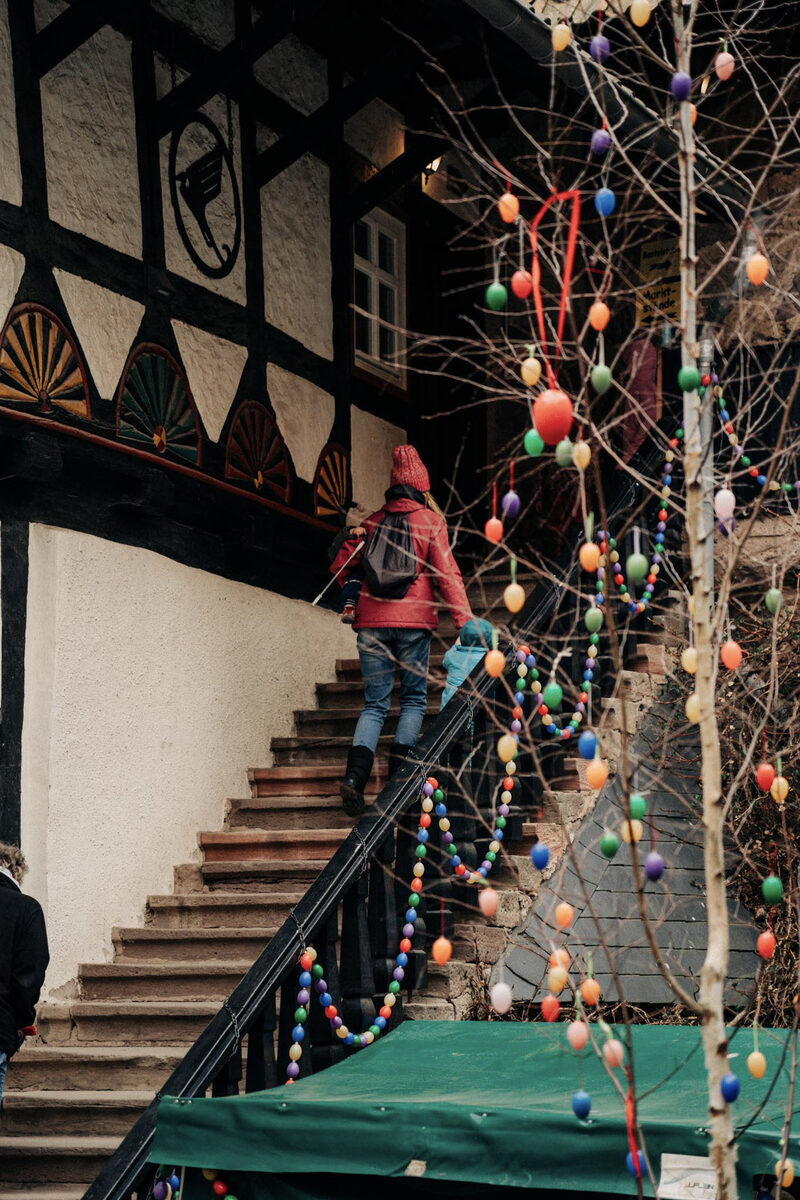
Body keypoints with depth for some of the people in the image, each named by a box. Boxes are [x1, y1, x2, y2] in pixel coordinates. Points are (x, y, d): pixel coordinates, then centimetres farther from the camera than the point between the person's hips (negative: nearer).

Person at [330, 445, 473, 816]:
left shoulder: (372, 522, 12)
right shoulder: (431, 522, 3)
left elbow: (340, 564, 16)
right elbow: (448, 574, -5)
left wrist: (354, 601, 34)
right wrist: (464, 620, -7)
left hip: (371, 623, 3)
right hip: (413, 622, -3)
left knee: (375, 703, 7)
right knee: (414, 698, 9)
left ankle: (356, 773, -14)